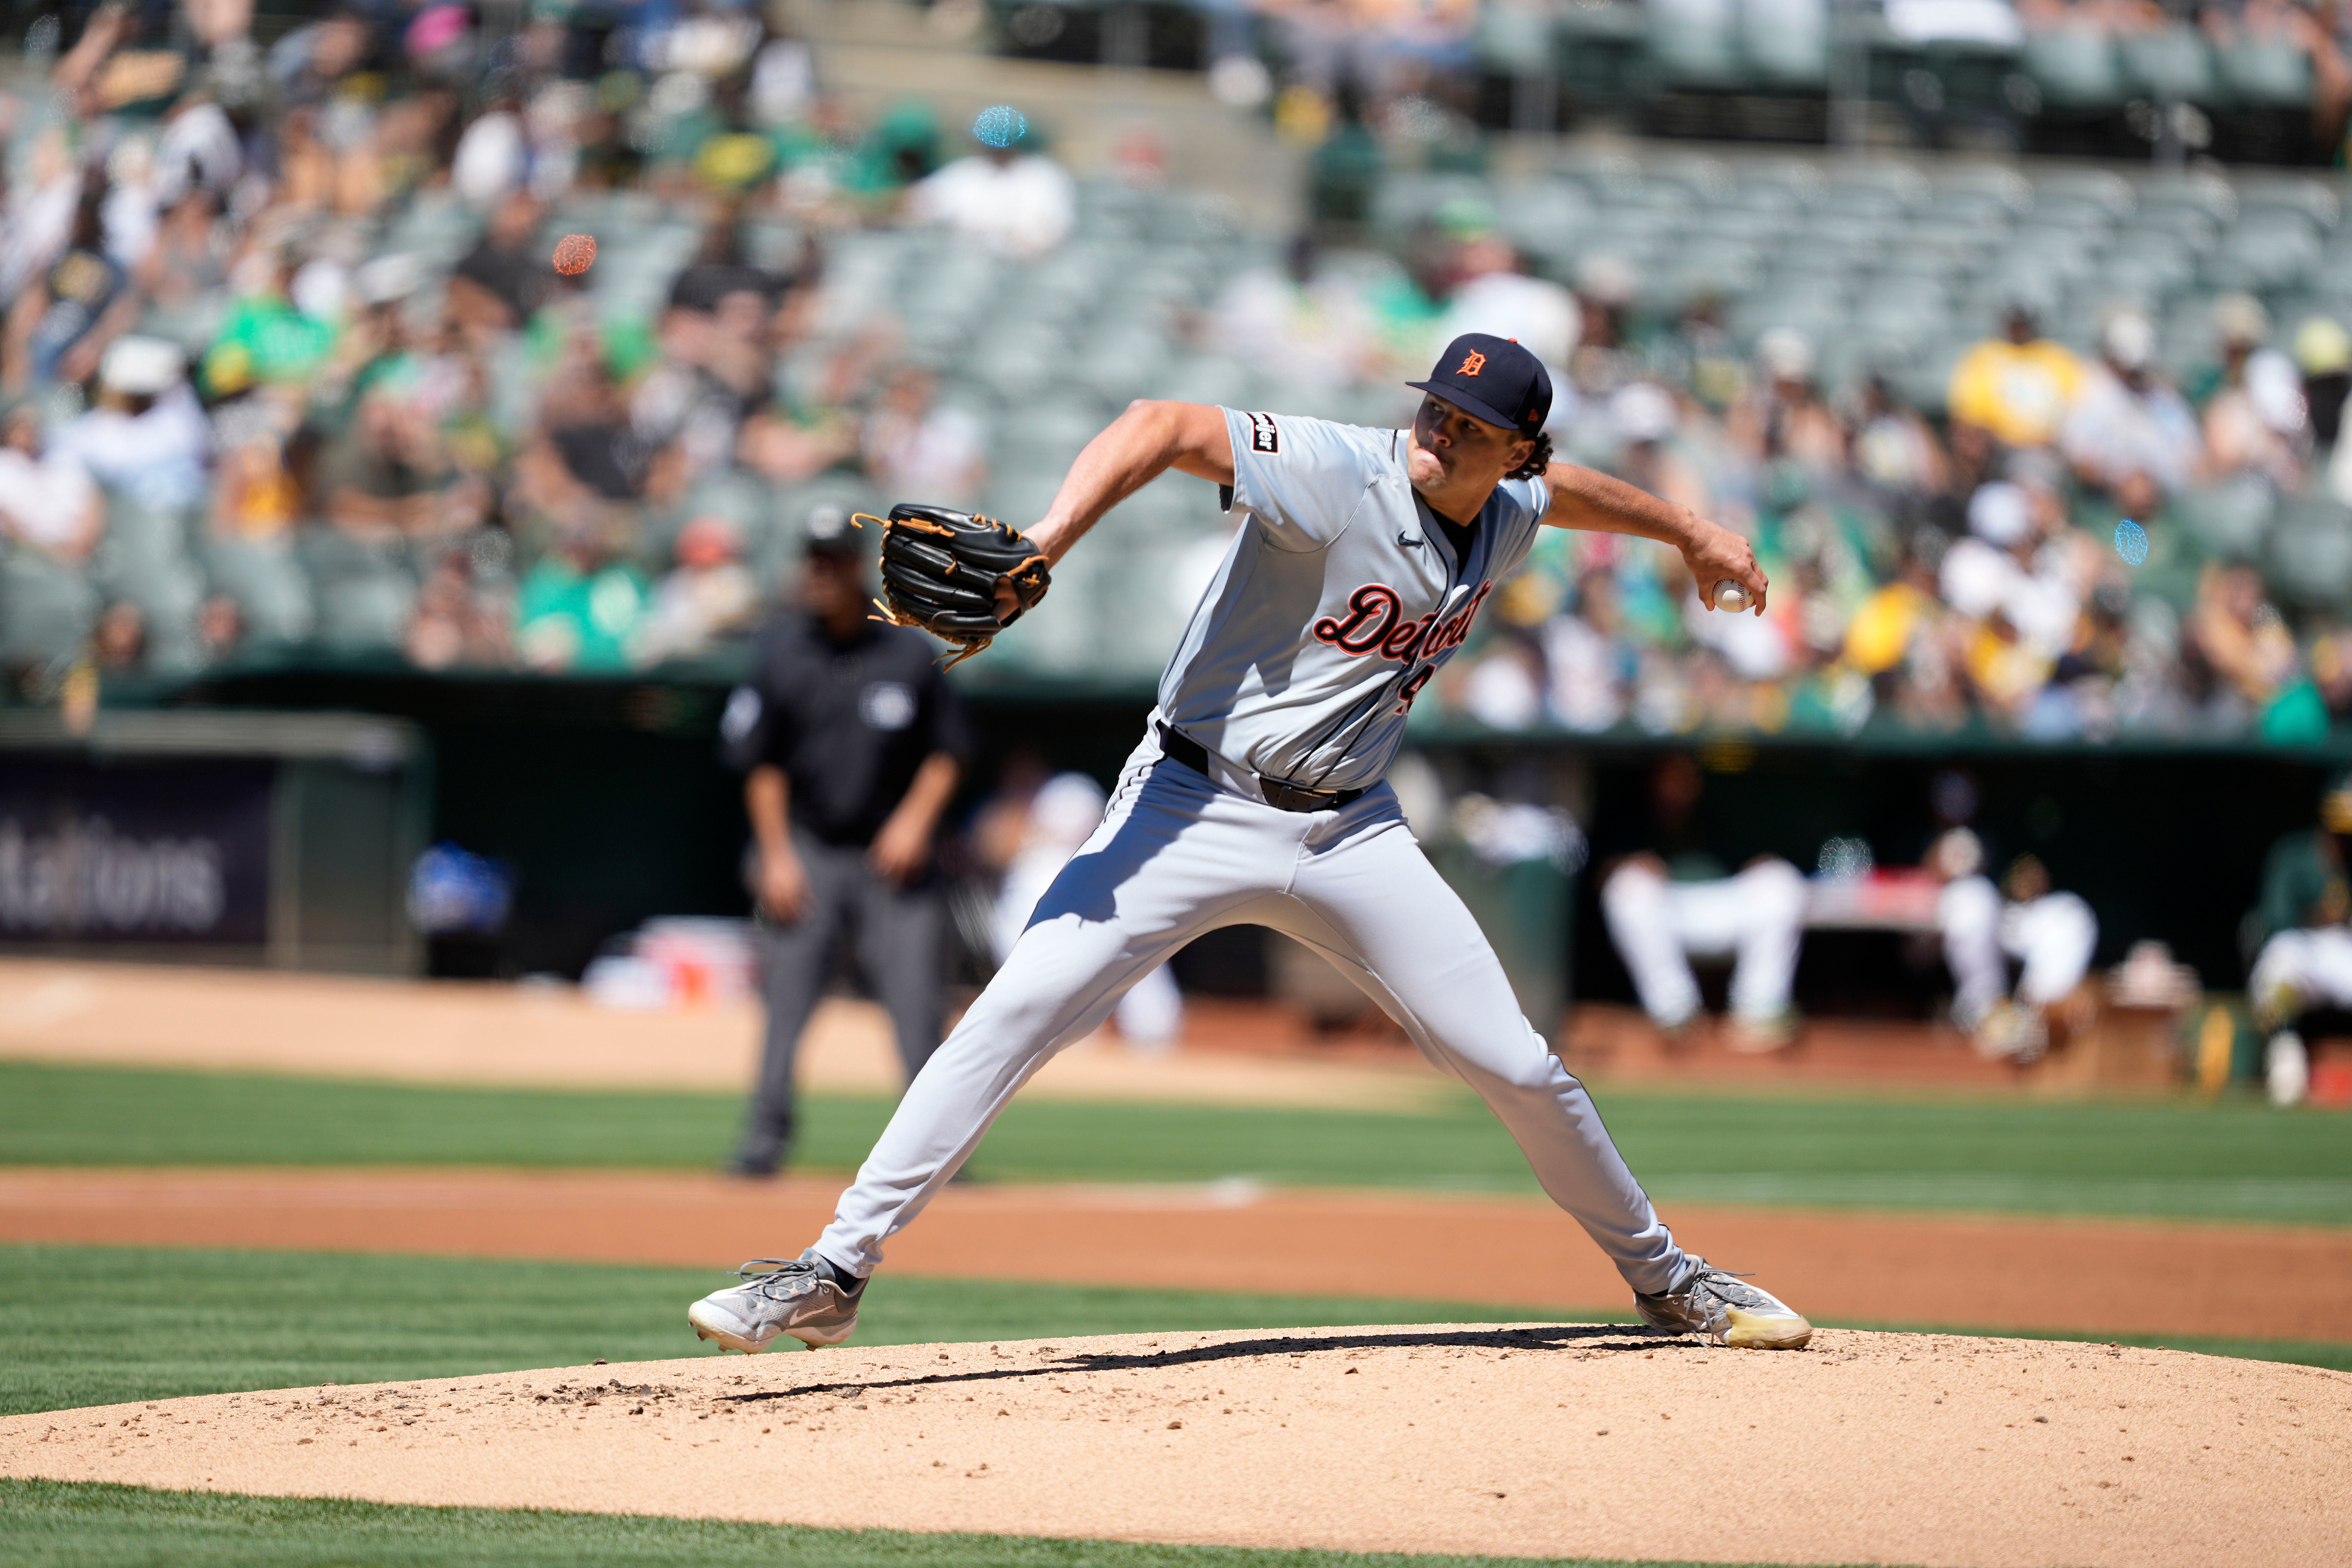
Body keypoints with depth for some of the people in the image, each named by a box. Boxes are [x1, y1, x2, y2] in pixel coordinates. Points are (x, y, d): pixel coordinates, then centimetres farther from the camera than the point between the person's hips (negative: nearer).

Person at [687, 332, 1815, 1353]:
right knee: (1021, 1009, -19)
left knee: (1514, 1064, 4)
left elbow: (1569, 487, 29)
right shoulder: (1336, 476, -18)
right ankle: (836, 1272, -16)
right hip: (1194, 806, -5)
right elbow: (1163, 427, -31)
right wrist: (1044, 546, -47)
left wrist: (1689, 530, 46)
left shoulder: (1508, 516, 3)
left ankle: (1662, 1277, 26)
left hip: (1349, 835, 5)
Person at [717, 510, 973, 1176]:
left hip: (891, 853, -1)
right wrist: (775, 855, -2)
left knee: (916, 996, -6)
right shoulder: (780, 651, 1)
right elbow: (762, 762, 5)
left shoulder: (909, 653, -1)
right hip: (806, 849, 1)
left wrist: (915, 819, -8)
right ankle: (766, 1137, -1)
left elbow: (948, 751, 7)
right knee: (785, 996, -6)